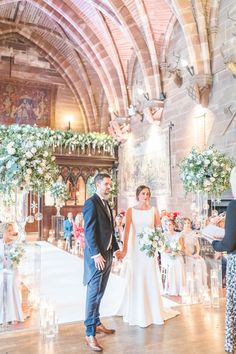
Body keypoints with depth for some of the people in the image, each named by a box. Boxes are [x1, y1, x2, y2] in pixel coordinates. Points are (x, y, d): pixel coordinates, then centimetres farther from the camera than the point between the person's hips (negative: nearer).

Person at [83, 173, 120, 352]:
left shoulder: (106, 204, 15)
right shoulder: (91, 203, -13)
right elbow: (89, 231, -19)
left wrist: (116, 248, 12)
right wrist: (96, 254, -21)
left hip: (107, 254, 8)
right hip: (97, 256, -8)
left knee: (100, 293, 17)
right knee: (94, 293, -1)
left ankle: (97, 323, 31)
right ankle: (90, 333, 8)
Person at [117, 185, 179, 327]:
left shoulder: (154, 210, 3)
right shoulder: (131, 211, -1)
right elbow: (127, 230, -8)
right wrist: (124, 248, -16)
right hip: (135, 247, -1)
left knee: (151, 279, 7)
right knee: (136, 279, 6)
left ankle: (153, 311, 24)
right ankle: (137, 312, 21)